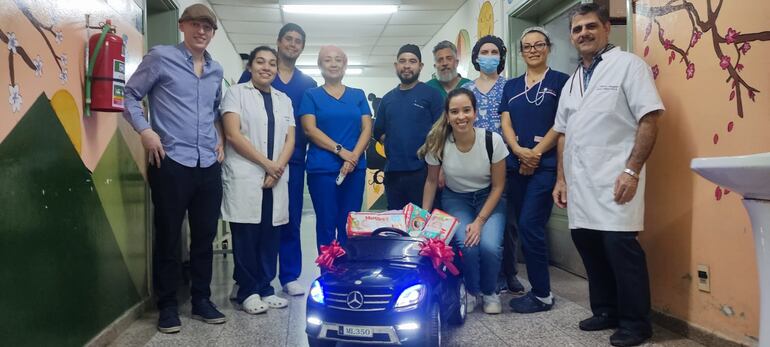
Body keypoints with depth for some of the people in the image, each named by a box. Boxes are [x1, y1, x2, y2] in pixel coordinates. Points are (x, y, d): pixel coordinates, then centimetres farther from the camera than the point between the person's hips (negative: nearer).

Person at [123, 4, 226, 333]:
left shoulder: (216, 70, 15)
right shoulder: (160, 57, -2)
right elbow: (131, 95, 0)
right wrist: (144, 130, -12)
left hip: (209, 165, 5)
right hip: (171, 162, -5)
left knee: (205, 235, 10)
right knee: (168, 237, 3)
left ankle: (201, 300, 23)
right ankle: (167, 305, 16)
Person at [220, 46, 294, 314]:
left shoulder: (284, 100, 17)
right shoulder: (236, 93, 3)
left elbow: (290, 140, 10)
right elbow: (233, 134, -8)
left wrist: (277, 169, -7)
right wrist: (266, 163, -11)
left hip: (276, 179, 4)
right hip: (244, 177, -4)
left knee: (271, 236, 5)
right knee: (246, 236, -2)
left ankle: (265, 289, 15)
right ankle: (248, 292, 9)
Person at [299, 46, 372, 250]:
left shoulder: (358, 95, 13)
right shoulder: (311, 95, 6)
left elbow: (367, 128, 5)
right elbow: (310, 129, -5)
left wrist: (354, 157, -12)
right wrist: (340, 151, -15)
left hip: (355, 169, 2)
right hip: (322, 169, -2)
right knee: (326, 225, 2)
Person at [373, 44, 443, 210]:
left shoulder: (431, 94, -1)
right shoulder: (388, 99, 14)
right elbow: (378, 132, 17)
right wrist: (395, 146, 1)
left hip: (422, 172, -4)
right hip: (393, 173, 5)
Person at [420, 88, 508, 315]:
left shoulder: (492, 141, -22)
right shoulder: (438, 143, -19)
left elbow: (498, 186, -11)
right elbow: (432, 181, -1)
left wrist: (479, 221, -19)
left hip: (488, 199, 0)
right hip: (456, 199, 1)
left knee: (489, 246, -25)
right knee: (466, 244, -26)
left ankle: (490, 293, 6)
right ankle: (471, 292, 5)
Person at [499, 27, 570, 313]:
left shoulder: (560, 81, 3)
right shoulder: (511, 86, 17)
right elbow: (506, 124, 7)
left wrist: (536, 153, -14)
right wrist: (520, 151, -11)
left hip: (546, 165, -5)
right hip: (516, 165, 6)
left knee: (530, 225, -13)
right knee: (522, 227, 7)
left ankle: (542, 294, -1)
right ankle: (537, 288, 18)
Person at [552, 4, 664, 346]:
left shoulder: (628, 65, -1)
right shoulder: (571, 82, 19)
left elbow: (649, 119, -9)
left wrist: (632, 170, -17)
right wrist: (561, 178, 14)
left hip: (614, 179, -6)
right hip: (580, 182, 7)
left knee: (620, 246, -8)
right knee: (588, 245, 9)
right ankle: (606, 311, 25)